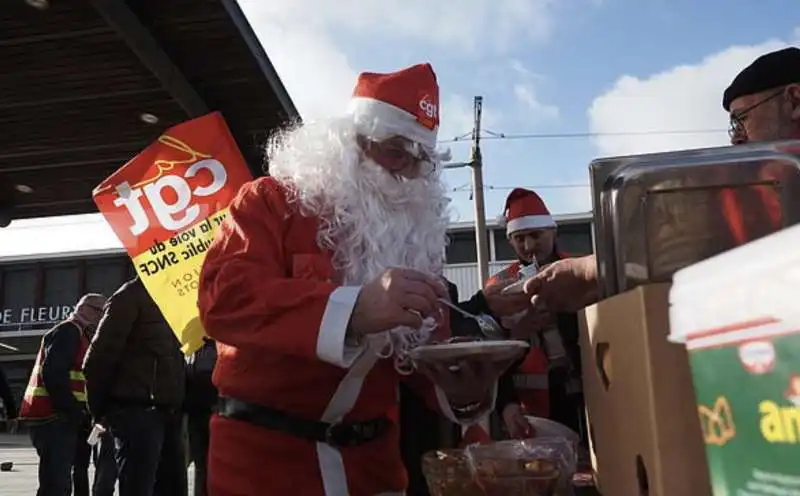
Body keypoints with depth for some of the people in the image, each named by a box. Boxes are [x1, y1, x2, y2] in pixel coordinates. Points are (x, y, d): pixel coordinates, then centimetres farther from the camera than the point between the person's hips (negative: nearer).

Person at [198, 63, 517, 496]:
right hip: (263, 451, -5)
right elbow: (223, 297, -23)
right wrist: (353, 308, -36)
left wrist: (462, 388, -16)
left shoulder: (414, 236, 9)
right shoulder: (273, 201, -7)